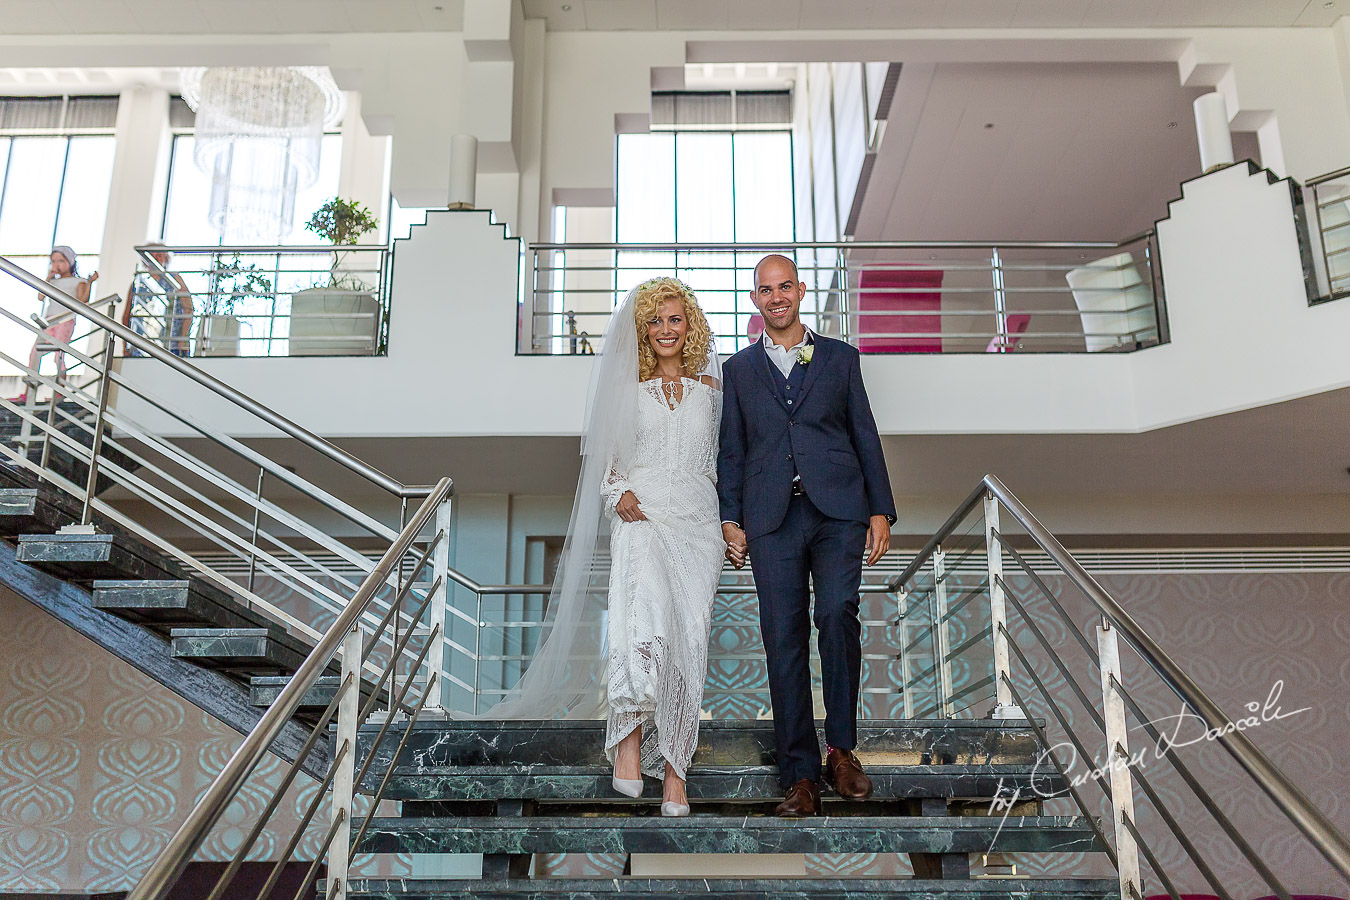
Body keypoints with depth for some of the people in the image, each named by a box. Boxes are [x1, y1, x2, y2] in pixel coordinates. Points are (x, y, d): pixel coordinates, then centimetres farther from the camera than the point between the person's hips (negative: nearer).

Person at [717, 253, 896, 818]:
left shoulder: (840, 357, 15)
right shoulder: (738, 369, 17)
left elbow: (866, 436, 13)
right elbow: (731, 451, 15)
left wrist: (881, 511, 5)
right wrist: (730, 520, 5)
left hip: (837, 509, -1)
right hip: (772, 517, 1)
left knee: (837, 614, -20)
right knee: (783, 637, -2)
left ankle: (841, 749, -2)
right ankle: (800, 775, 6)